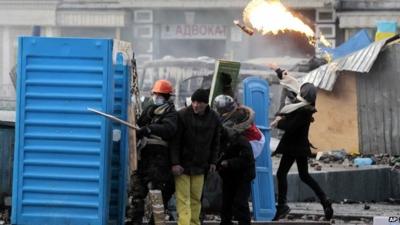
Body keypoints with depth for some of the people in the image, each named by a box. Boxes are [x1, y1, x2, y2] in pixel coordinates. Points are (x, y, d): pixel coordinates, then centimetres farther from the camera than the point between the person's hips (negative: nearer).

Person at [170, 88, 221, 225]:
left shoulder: (214, 118, 2)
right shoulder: (182, 115, -11)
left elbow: (215, 142, 13)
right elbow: (175, 141, -11)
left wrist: (213, 162, 7)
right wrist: (175, 163, -17)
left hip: (200, 166, 4)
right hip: (182, 165, -4)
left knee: (196, 198, 9)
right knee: (183, 198, -8)